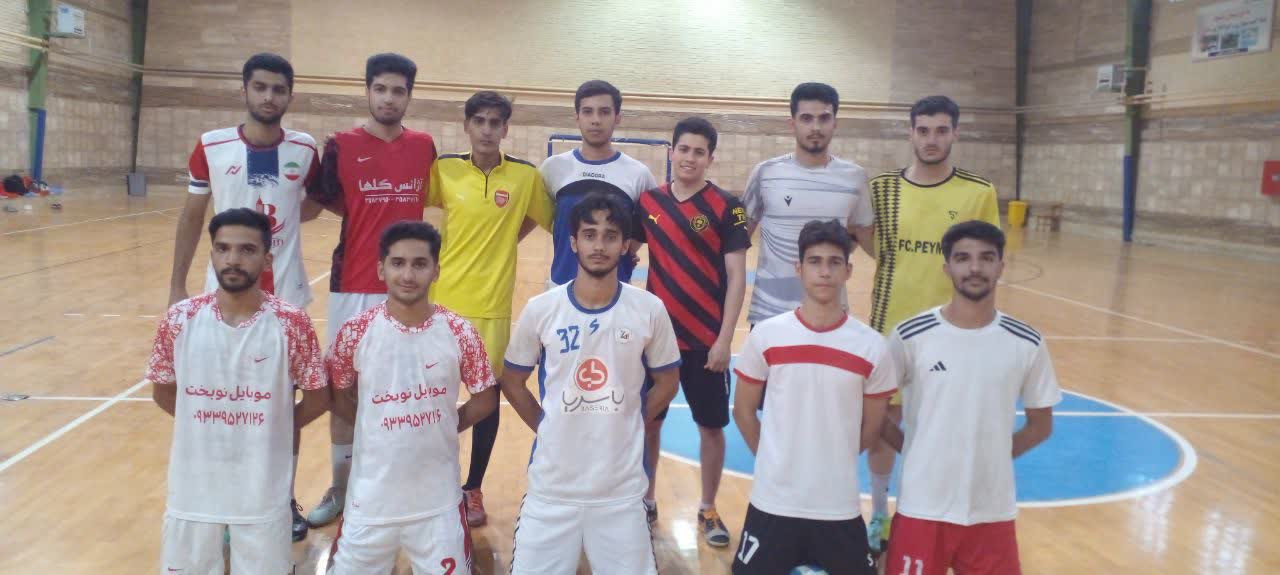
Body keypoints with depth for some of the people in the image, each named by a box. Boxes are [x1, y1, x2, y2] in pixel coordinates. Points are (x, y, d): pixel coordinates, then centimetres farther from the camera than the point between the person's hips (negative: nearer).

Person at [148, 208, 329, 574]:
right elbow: (163, 392, 8)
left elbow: (318, 399, -3)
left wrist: (269, 432, 2)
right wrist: (206, 425, 5)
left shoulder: (291, 323, -12)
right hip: (194, 491, 2)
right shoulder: (180, 320, -6)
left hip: (262, 494, -2)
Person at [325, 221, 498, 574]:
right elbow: (339, 397, 5)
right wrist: (375, 429, 0)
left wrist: (441, 428, 0)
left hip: (438, 501, 0)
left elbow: (486, 399, 3)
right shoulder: (356, 333, -9)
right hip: (371, 500, 0)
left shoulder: (459, 333, -9)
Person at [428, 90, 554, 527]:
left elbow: (545, 219, 9)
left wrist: (506, 239, -2)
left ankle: (473, 489, 24)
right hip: (443, 298, 1)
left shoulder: (526, 176, -3)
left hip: (493, 304, -1)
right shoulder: (443, 169, -1)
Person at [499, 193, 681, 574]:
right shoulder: (541, 309, -6)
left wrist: (625, 426, 2)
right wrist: (546, 427, 2)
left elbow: (667, 382, 7)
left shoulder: (649, 310, -6)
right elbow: (512, 381, 7)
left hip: (621, 487, 0)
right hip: (552, 485, 0)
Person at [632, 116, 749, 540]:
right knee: (648, 419, 12)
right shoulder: (648, 201, 2)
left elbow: (736, 277, -8)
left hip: (705, 337, -3)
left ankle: (708, 510, 26)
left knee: (711, 425, 8)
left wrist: (724, 339, -13)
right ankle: (646, 500, 31)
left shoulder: (726, 207, -7)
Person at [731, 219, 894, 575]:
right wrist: (774, 460, 7)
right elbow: (743, 411, 5)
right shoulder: (766, 335, -5)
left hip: (839, 506, 0)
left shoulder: (871, 347, -5)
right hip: (773, 501, 0)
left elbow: (870, 429, 6)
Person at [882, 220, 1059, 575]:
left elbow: (1040, 425, 9)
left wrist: (993, 456, 1)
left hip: (992, 512, 2)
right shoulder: (911, 336, -8)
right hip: (922, 508, -2)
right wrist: (913, 450, -4)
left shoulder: (1027, 344, -2)